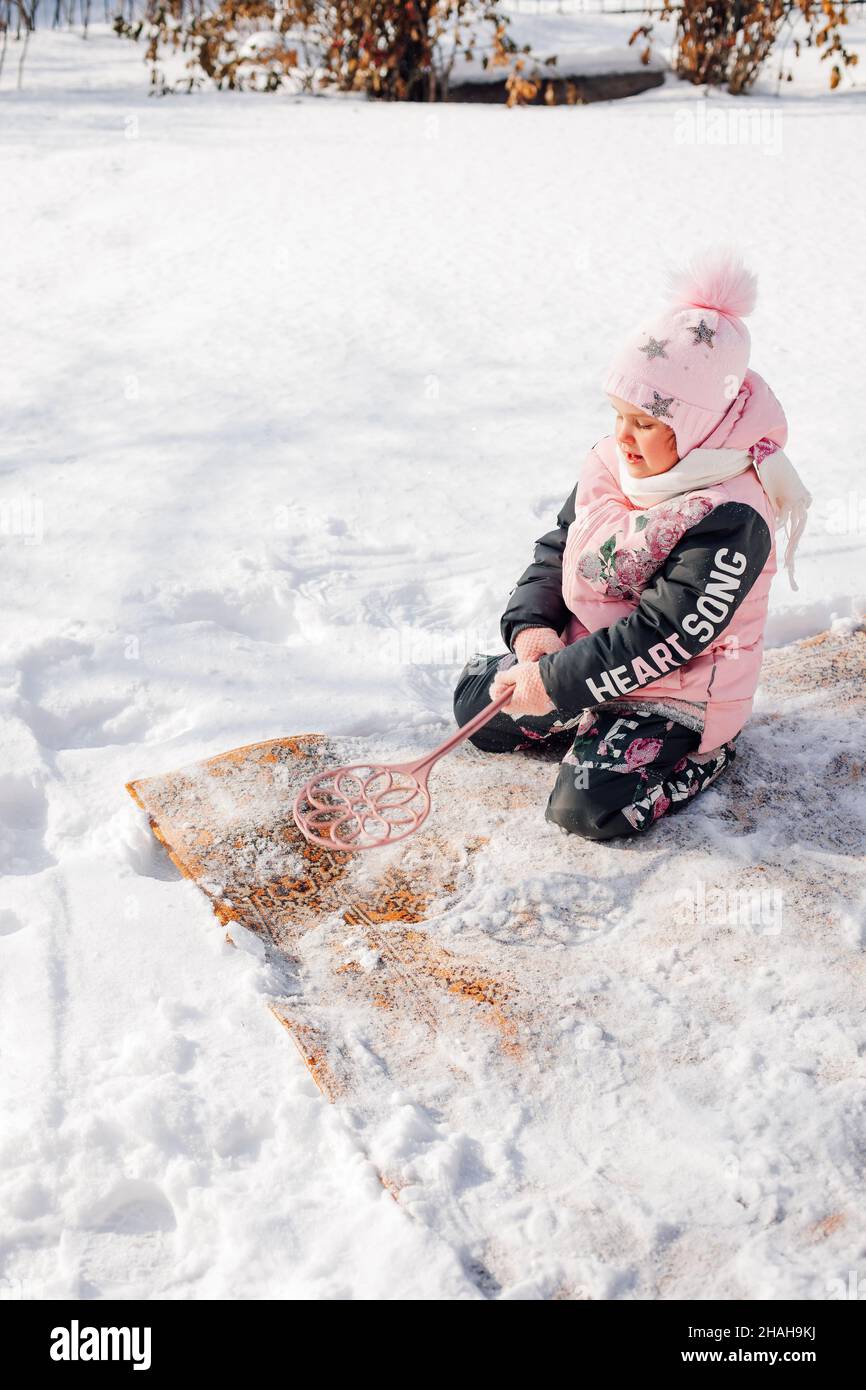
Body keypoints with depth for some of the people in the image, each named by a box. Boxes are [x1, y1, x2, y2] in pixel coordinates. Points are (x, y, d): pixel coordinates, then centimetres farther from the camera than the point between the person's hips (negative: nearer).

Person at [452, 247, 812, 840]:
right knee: (476, 705, 7)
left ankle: (704, 755, 5)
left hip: (677, 695, -8)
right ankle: (598, 723, 20)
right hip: (582, 654, 8)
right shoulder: (610, 464, -4)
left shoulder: (730, 521, -29)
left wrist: (556, 681, -27)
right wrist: (533, 625, -10)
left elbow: (663, 637, -29)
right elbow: (557, 547, 7)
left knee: (587, 807, -21)